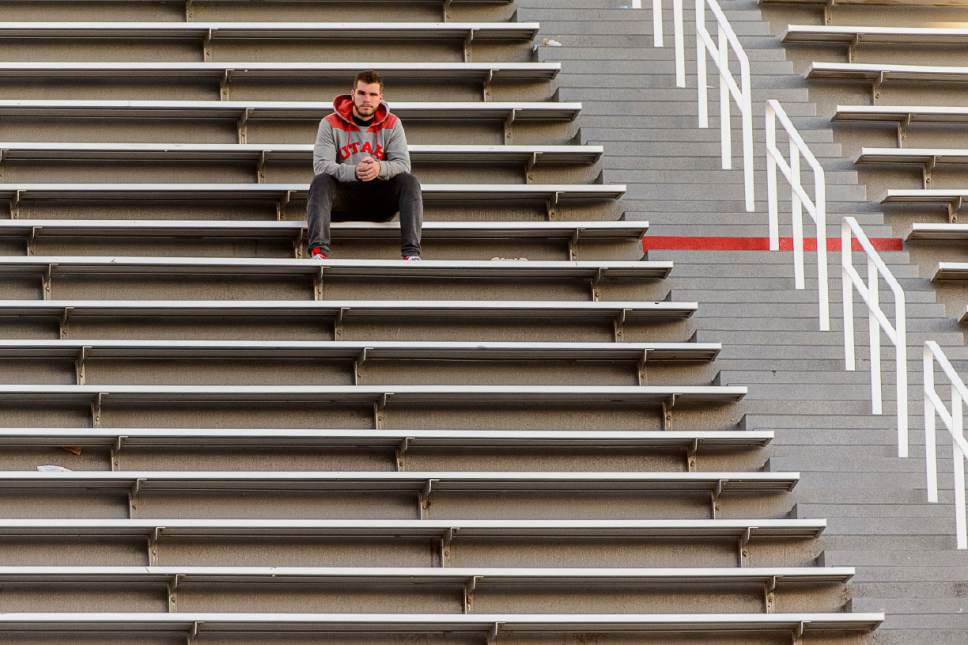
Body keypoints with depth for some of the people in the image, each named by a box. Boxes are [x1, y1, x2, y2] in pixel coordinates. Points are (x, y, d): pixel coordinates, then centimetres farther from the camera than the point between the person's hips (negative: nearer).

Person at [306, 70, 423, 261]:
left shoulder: (392, 124, 3)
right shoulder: (331, 124, -3)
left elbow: (403, 164, -8)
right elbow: (321, 165, -15)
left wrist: (380, 168, -32)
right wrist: (354, 172, -34)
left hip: (379, 200, 1)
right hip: (343, 197, -1)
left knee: (408, 181, -25)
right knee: (321, 181, -31)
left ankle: (412, 252, -35)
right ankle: (318, 250, -45)